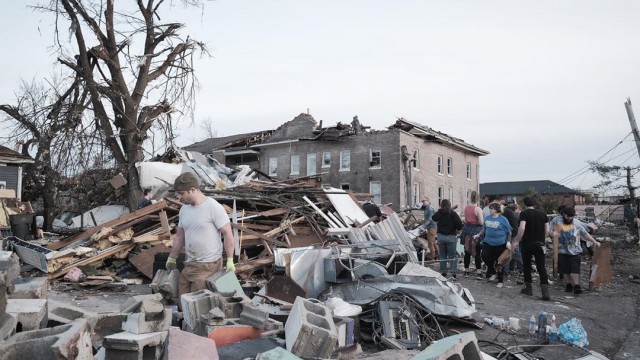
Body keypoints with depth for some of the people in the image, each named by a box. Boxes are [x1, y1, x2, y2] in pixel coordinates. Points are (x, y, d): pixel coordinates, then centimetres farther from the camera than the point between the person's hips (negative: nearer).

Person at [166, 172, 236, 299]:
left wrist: (230, 260, -16)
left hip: (208, 265, -7)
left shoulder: (214, 207, -14)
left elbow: (227, 233, -13)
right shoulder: (184, 209, 8)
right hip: (189, 264, 7)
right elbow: (179, 236, 19)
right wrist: (171, 258, 24)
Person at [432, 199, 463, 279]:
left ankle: (443, 272, 15)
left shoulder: (439, 213, -2)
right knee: (452, 256, 4)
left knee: (442, 255, 13)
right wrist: (458, 229, 4)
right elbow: (459, 224, -15)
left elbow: (433, 218, 18)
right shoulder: (453, 214, -9)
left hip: (441, 236, 2)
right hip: (451, 237, -2)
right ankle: (454, 272, -1)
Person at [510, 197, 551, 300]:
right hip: (540, 244, 3)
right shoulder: (542, 214, 7)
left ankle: (528, 288, 20)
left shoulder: (524, 213, -7)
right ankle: (545, 291, -9)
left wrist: (516, 241, -11)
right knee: (541, 267, 1)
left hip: (527, 243, -3)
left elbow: (522, 228, -19)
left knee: (527, 266, 13)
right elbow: (547, 230, 6)